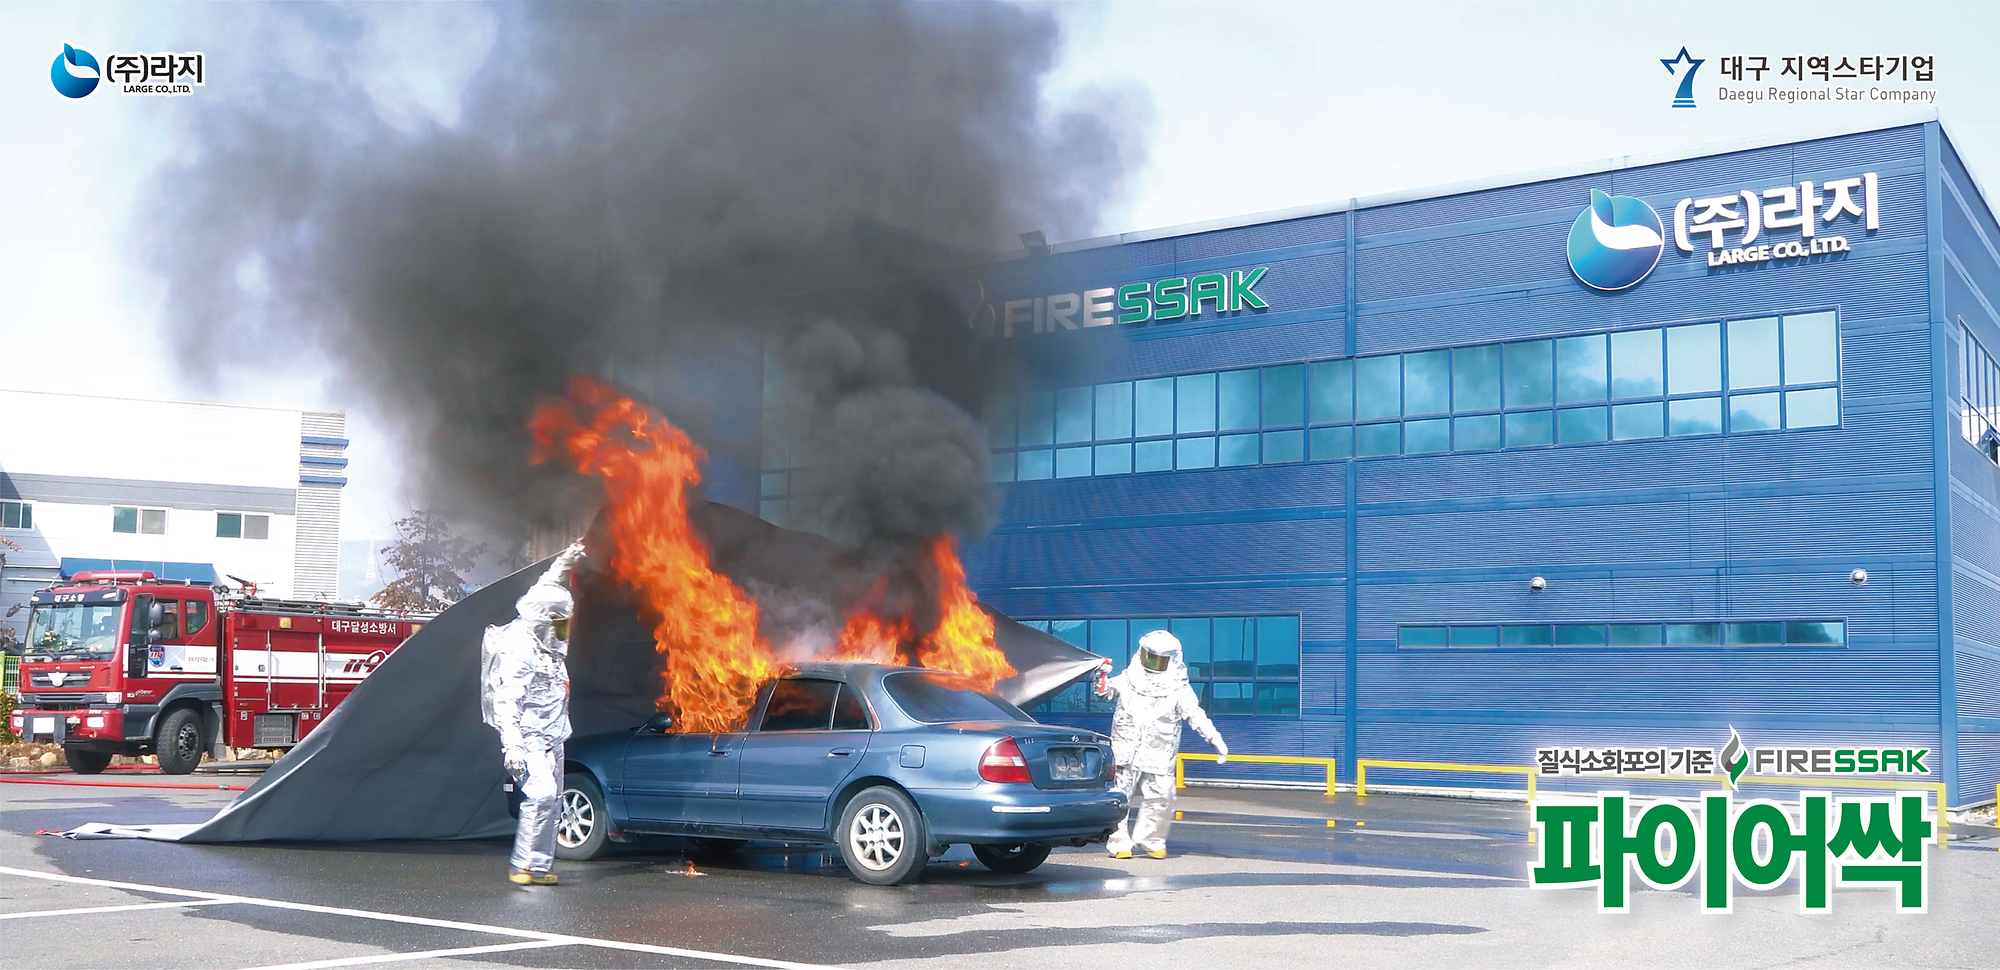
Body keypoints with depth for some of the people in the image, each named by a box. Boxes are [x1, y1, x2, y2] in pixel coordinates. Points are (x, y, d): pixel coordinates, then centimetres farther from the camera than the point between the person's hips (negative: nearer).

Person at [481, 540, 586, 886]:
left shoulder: (545, 642, 9)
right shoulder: (519, 649, -19)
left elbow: (547, 591, 27)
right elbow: (505, 701, -23)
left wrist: (567, 562, 24)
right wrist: (512, 746, -27)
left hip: (551, 737, 10)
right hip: (529, 738, -10)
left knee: (551, 800, 9)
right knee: (541, 796, -18)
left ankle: (540, 865, 13)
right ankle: (525, 866, -14)